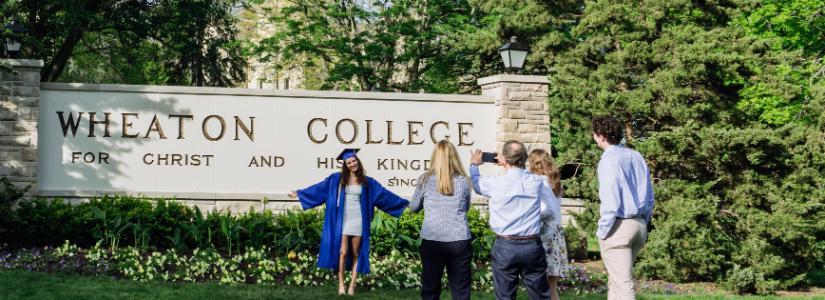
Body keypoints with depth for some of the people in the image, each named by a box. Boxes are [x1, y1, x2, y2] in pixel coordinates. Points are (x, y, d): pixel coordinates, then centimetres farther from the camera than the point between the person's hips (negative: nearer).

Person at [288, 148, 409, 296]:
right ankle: (341, 284, 2)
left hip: (358, 221, 1)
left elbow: (384, 195, 11)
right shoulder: (337, 179, 4)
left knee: (355, 254, 3)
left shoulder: (367, 181, 7)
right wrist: (299, 193, 9)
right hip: (343, 220, -1)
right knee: (343, 253, -7)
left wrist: (405, 203, 11)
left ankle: (352, 285, 8)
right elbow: (319, 188, 9)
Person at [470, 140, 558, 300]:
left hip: (505, 246, -2)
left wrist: (474, 164, 30)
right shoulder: (538, 181, -3)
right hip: (532, 245, 2)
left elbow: (475, 182, 10)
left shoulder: (497, 183, -10)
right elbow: (547, 209, 4)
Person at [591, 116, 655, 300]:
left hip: (618, 226, -8)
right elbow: (649, 195, 13)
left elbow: (610, 201, -17)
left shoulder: (608, 161, -13)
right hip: (639, 225, 8)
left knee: (623, 284, -6)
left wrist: (602, 231, -9)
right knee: (615, 279, 18)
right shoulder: (636, 156, 10)